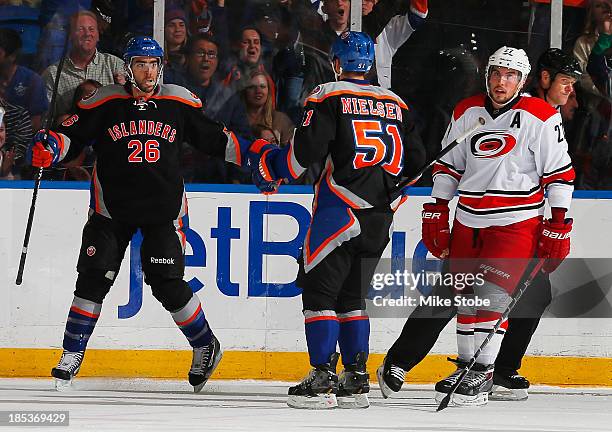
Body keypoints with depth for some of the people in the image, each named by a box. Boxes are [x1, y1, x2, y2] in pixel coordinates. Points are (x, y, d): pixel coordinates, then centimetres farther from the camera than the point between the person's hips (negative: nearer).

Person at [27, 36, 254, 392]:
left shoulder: (180, 103, 2)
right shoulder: (104, 103, -3)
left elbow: (214, 138, 11)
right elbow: (71, 136, -4)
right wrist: (48, 149, -24)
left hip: (163, 208, 0)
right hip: (112, 207, 0)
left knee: (167, 282, -6)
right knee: (94, 278, -6)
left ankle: (206, 347, 14)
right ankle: (72, 355, 5)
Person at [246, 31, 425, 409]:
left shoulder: (329, 97, -4)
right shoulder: (396, 104, 14)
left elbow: (306, 153, -12)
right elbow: (415, 161, 16)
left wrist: (269, 162, 6)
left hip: (340, 211, -6)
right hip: (380, 218, 6)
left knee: (319, 290, -1)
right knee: (352, 296, 14)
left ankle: (323, 379, -9)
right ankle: (356, 381, 10)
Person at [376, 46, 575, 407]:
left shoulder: (540, 117, -7)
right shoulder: (467, 113, 7)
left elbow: (560, 173, -6)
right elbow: (448, 165, 15)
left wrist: (558, 227, -9)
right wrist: (436, 214, 10)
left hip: (517, 222, -4)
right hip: (468, 222, 4)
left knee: (493, 294, -13)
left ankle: (483, 374, -5)